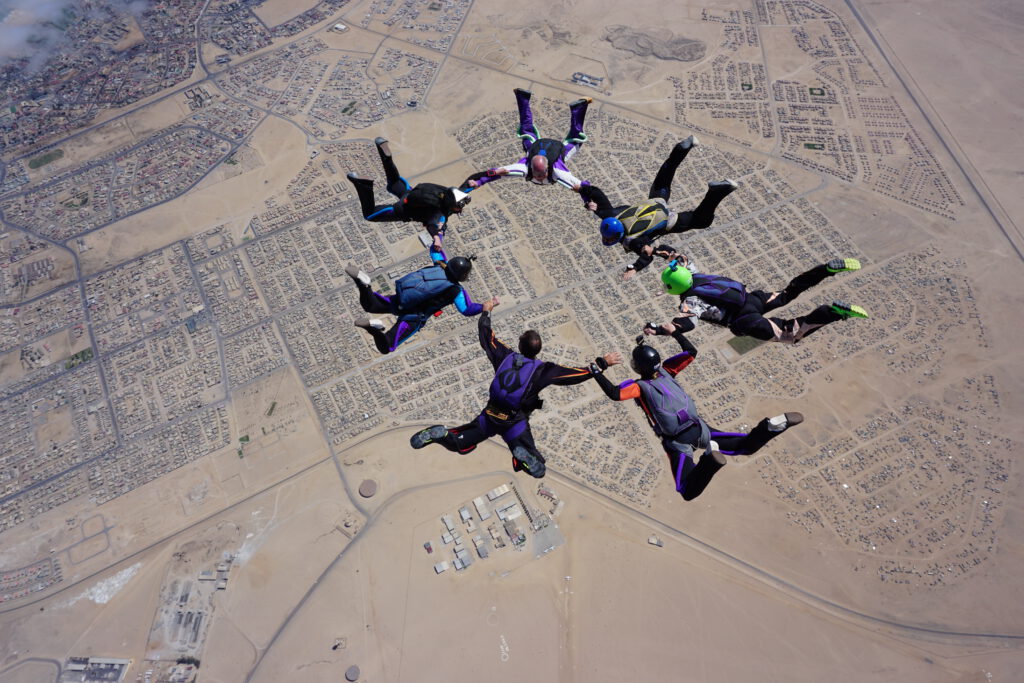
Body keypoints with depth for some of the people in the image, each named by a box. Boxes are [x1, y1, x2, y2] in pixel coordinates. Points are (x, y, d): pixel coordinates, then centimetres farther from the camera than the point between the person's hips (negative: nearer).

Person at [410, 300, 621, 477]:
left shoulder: (506, 356, -2)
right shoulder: (543, 370, -9)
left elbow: (486, 336, 12)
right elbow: (580, 374, -7)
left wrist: (486, 311, 28)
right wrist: (604, 362, 5)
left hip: (490, 415, 3)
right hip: (515, 423, -3)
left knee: (460, 443, 22)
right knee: (538, 469, 3)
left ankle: (440, 434, -10)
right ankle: (522, 455, -29)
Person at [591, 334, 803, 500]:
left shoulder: (639, 386, -12)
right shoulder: (666, 370, 3)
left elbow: (615, 394, -27)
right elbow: (692, 352, 14)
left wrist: (597, 372, -18)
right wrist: (675, 333, 19)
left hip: (678, 442, -5)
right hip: (699, 428, 5)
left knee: (689, 493, -6)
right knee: (745, 447, 18)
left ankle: (709, 457, -32)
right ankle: (771, 426, -12)